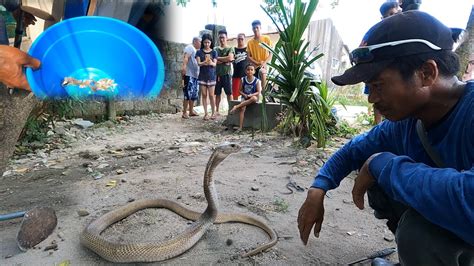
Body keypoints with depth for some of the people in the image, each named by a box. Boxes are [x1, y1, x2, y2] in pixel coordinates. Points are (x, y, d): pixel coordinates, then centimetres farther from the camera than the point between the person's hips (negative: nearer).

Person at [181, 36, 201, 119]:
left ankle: (191, 111, 18)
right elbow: (186, 57, -21)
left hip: (195, 75, 10)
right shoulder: (190, 47, -4)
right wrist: (184, 66, -36)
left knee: (194, 94, 11)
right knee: (188, 94, -11)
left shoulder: (195, 50, 25)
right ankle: (184, 113, -8)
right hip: (189, 74, -10)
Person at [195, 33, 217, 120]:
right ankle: (206, 113, 8)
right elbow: (198, 63, -8)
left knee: (211, 95, -2)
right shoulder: (199, 52, 4)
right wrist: (204, 62, -30)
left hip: (211, 76, -1)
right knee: (204, 95, 2)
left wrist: (211, 63, -31)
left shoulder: (214, 52, 4)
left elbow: (215, 64, -6)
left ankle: (213, 113, 9)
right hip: (202, 76, 1)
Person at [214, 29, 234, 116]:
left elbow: (230, 58, -12)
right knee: (217, 93, 5)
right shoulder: (215, 49, 14)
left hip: (227, 73, -2)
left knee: (229, 93, -2)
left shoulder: (230, 49, 6)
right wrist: (224, 61, -10)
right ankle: (217, 110, 10)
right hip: (217, 73, 3)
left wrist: (218, 58, -5)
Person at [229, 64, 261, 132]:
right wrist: (244, 95, -14)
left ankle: (237, 106, -30)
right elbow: (240, 90, 7)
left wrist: (251, 95, -23)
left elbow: (258, 92, -8)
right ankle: (240, 127, -26)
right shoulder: (243, 80, 4)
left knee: (254, 98, -39)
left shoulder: (257, 81, -3)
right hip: (244, 98, 1)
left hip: (253, 97, -1)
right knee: (242, 108, -27)